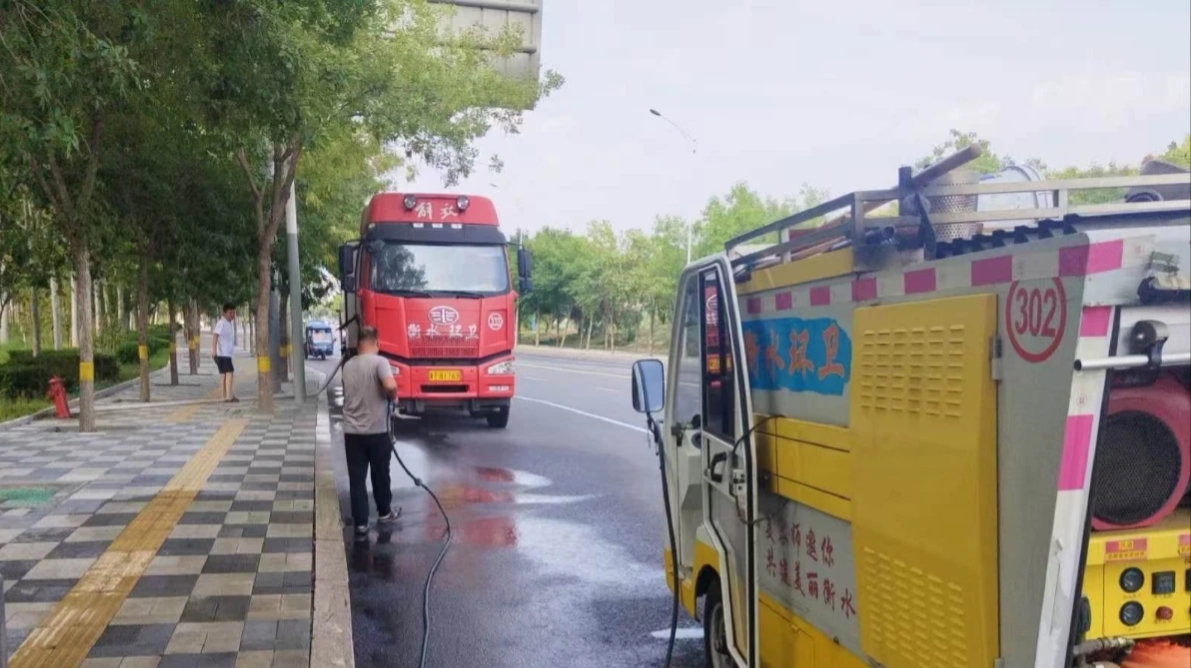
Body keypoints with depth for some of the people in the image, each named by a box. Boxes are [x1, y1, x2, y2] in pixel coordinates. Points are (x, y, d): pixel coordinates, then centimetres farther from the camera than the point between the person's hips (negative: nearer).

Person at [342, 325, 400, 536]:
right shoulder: (379, 361, -11)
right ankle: (384, 512, 32)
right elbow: (391, 385, -27)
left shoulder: (348, 365, 7)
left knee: (356, 478, 5)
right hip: (377, 431, -3)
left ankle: (360, 523, 5)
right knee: (380, 474, 15)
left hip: (352, 431, 3)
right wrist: (394, 396, -6)